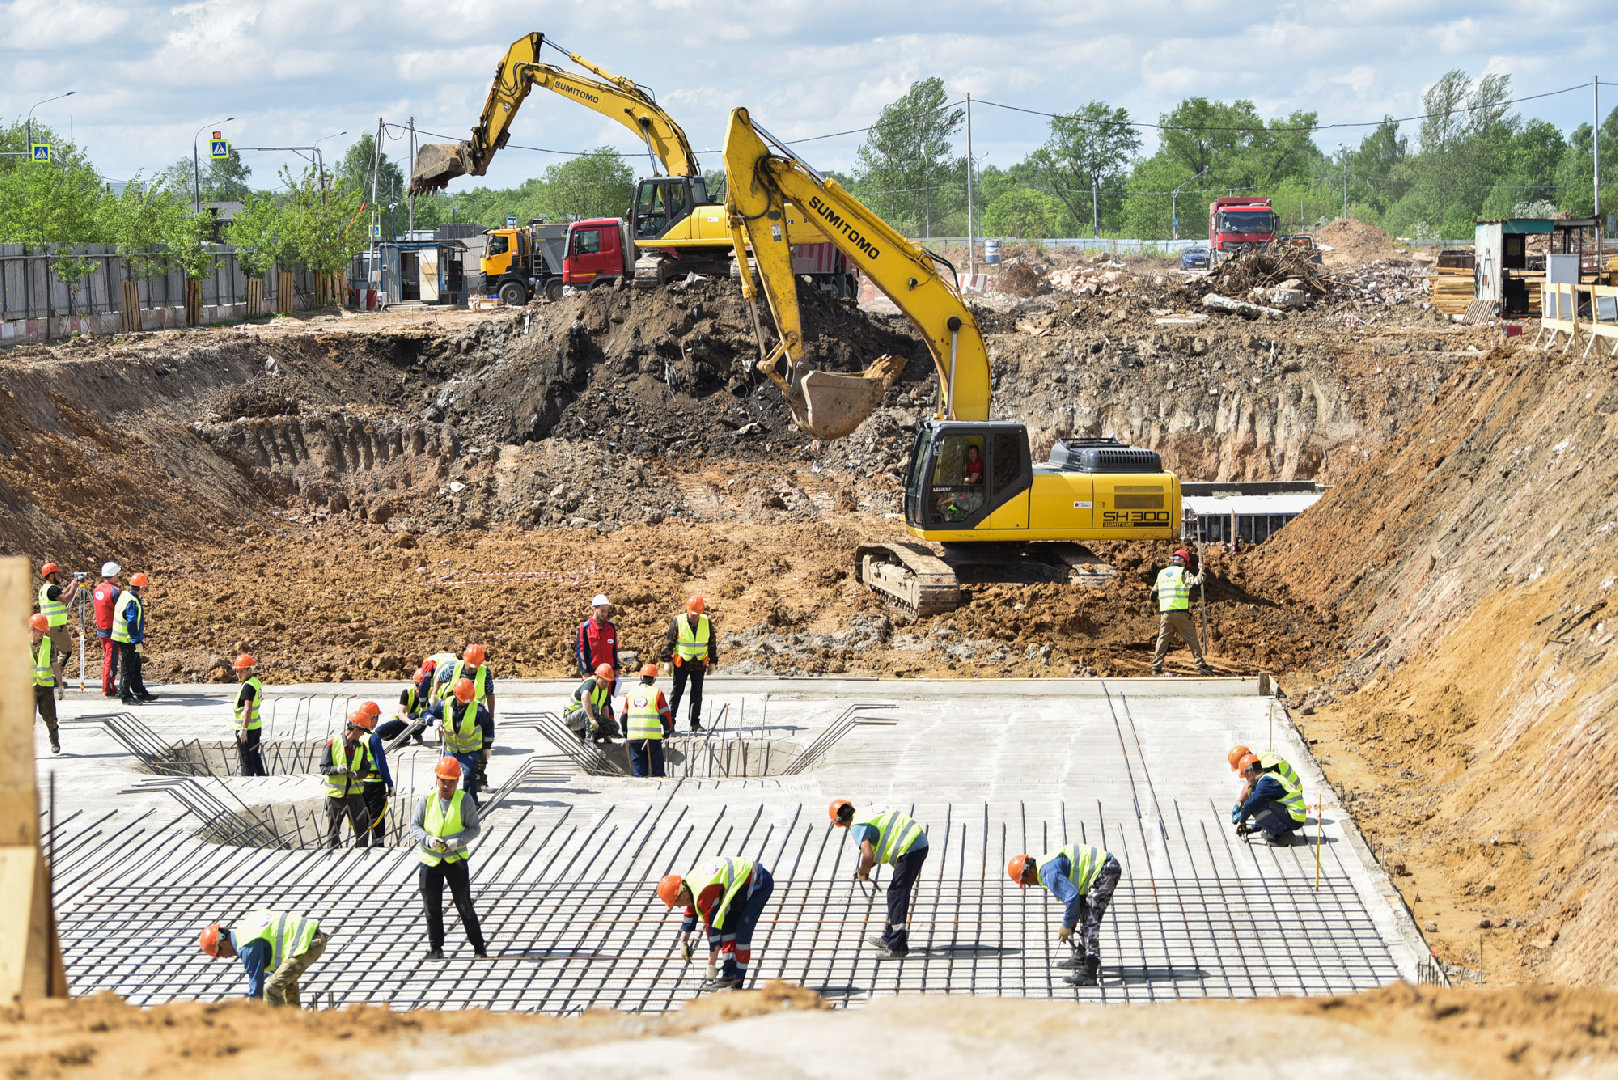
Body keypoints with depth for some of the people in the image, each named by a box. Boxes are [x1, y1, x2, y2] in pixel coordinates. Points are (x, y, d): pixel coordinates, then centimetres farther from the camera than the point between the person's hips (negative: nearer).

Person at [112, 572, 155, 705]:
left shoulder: (124, 595, 10)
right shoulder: (132, 602, -21)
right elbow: (132, 623, -24)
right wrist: (137, 641, -22)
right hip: (128, 640, -10)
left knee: (136, 666, 17)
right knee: (128, 668, -2)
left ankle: (141, 693, 24)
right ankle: (125, 695, 5)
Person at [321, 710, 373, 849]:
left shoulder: (362, 747, 6)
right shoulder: (332, 744, -6)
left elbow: (365, 769, 3)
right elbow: (324, 769, -6)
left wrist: (356, 774, -19)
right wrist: (337, 769, -26)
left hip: (355, 795, 3)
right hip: (335, 794, -3)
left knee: (362, 829, -1)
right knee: (333, 830, 4)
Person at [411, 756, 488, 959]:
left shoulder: (464, 801, -5)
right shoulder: (426, 800, 0)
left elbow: (474, 828, -1)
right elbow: (414, 826, 3)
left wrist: (458, 841, -20)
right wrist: (428, 839, -17)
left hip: (455, 859, -2)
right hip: (430, 860, 2)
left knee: (464, 904, 1)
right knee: (432, 906, 5)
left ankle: (478, 945, 11)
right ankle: (435, 947, 15)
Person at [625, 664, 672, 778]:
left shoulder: (630, 694, 10)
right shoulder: (657, 693, -2)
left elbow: (624, 718, 15)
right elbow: (665, 716, -1)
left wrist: (625, 734, 28)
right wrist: (668, 729, 18)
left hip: (633, 738, 3)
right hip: (652, 738, -3)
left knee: (639, 772, 7)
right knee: (657, 770, 4)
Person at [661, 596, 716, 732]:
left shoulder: (706, 623, 1)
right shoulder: (678, 622, -7)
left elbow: (712, 643, 11)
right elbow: (668, 641, -1)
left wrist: (712, 662, 11)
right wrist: (667, 660, -3)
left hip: (699, 664, 2)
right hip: (681, 664, -2)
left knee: (697, 694, 5)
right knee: (677, 692, -2)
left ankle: (695, 722, 11)